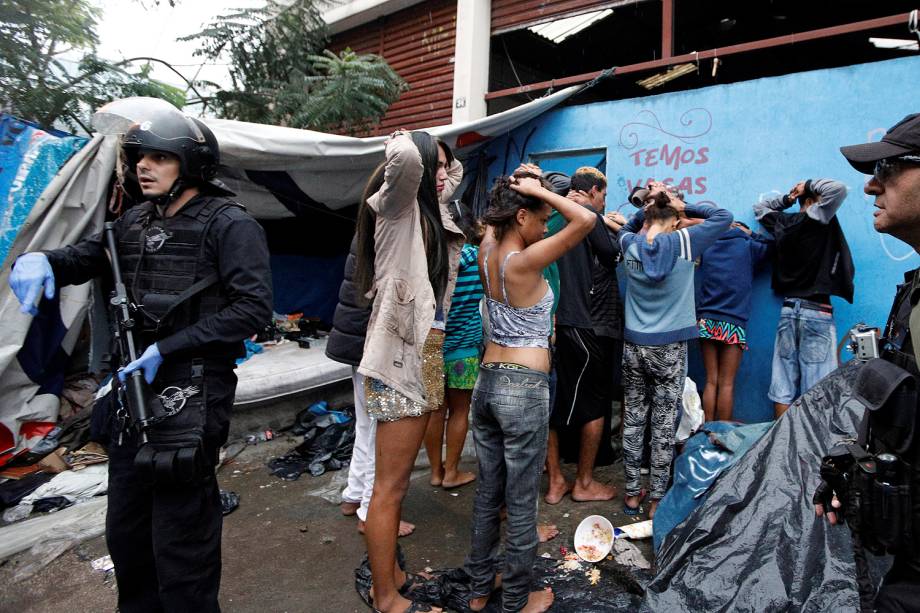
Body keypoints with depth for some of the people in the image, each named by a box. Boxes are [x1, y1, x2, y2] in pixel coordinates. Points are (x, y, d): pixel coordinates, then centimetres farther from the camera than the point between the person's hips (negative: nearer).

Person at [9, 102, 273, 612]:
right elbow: (82, 258, 21)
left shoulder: (228, 225, -11)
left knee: (180, 544, 1)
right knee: (125, 533, 21)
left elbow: (254, 307, -18)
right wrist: (38, 259, -4)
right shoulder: (136, 221, 11)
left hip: (189, 399, -8)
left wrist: (167, 349, -18)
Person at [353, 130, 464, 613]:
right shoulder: (396, 209, -6)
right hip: (399, 355, -9)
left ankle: (389, 573, 32)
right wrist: (403, 144, -7)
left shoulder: (431, 216, 17)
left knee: (398, 479, 17)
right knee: (389, 484, 1)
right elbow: (406, 159, -25)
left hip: (424, 354, 9)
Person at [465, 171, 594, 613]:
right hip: (524, 390, -7)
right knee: (521, 504, 8)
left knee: (487, 493, 19)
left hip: (487, 381, 8)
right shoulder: (525, 261, -18)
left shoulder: (486, 253, 3)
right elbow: (586, 220, -21)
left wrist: (516, 190, 12)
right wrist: (541, 191, -13)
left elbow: (494, 222, 25)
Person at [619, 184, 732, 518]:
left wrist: (646, 207, 11)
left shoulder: (630, 245, 0)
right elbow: (723, 217, 4)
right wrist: (684, 206, 7)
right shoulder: (681, 242, -8)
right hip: (669, 348, -3)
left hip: (633, 346, 3)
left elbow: (627, 228, 24)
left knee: (633, 419, 11)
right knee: (664, 423, 6)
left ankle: (632, 494, 21)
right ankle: (657, 500, 15)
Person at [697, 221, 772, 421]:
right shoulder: (747, 247, 1)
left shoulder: (708, 248, 11)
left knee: (711, 381, 8)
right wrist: (748, 233, 16)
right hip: (732, 324, -3)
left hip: (706, 321, 3)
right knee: (726, 384, 3)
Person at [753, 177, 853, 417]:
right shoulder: (816, 219, -7)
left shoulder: (782, 223, 10)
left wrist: (787, 198, 18)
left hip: (788, 310, 6)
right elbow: (838, 189, -17)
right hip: (817, 313, -6)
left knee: (782, 388, 6)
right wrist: (808, 186, -1)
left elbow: (759, 207, 29)